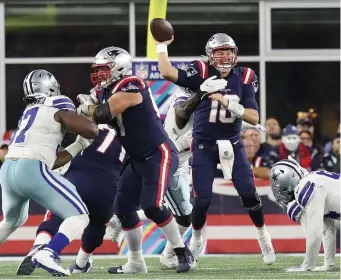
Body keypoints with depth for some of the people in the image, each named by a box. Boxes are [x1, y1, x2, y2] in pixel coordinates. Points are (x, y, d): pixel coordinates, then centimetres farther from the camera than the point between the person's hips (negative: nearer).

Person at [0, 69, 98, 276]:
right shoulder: (58, 109, 5)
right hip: (30, 170, -8)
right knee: (79, 216, -2)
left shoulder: (30, 114, 27)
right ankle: (47, 254, -25)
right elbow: (92, 131, -3)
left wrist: (79, 146, 31)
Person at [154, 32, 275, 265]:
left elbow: (254, 118, -11)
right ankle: (196, 240, 24)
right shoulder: (202, 74, -10)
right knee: (203, 199, -4)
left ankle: (263, 237, 18)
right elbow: (168, 73, -25)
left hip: (232, 143, 1)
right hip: (204, 146, -1)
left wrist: (228, 103, -22)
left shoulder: (244, 78, -5)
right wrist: (162, 46, -19)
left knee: (249, 193, -5)